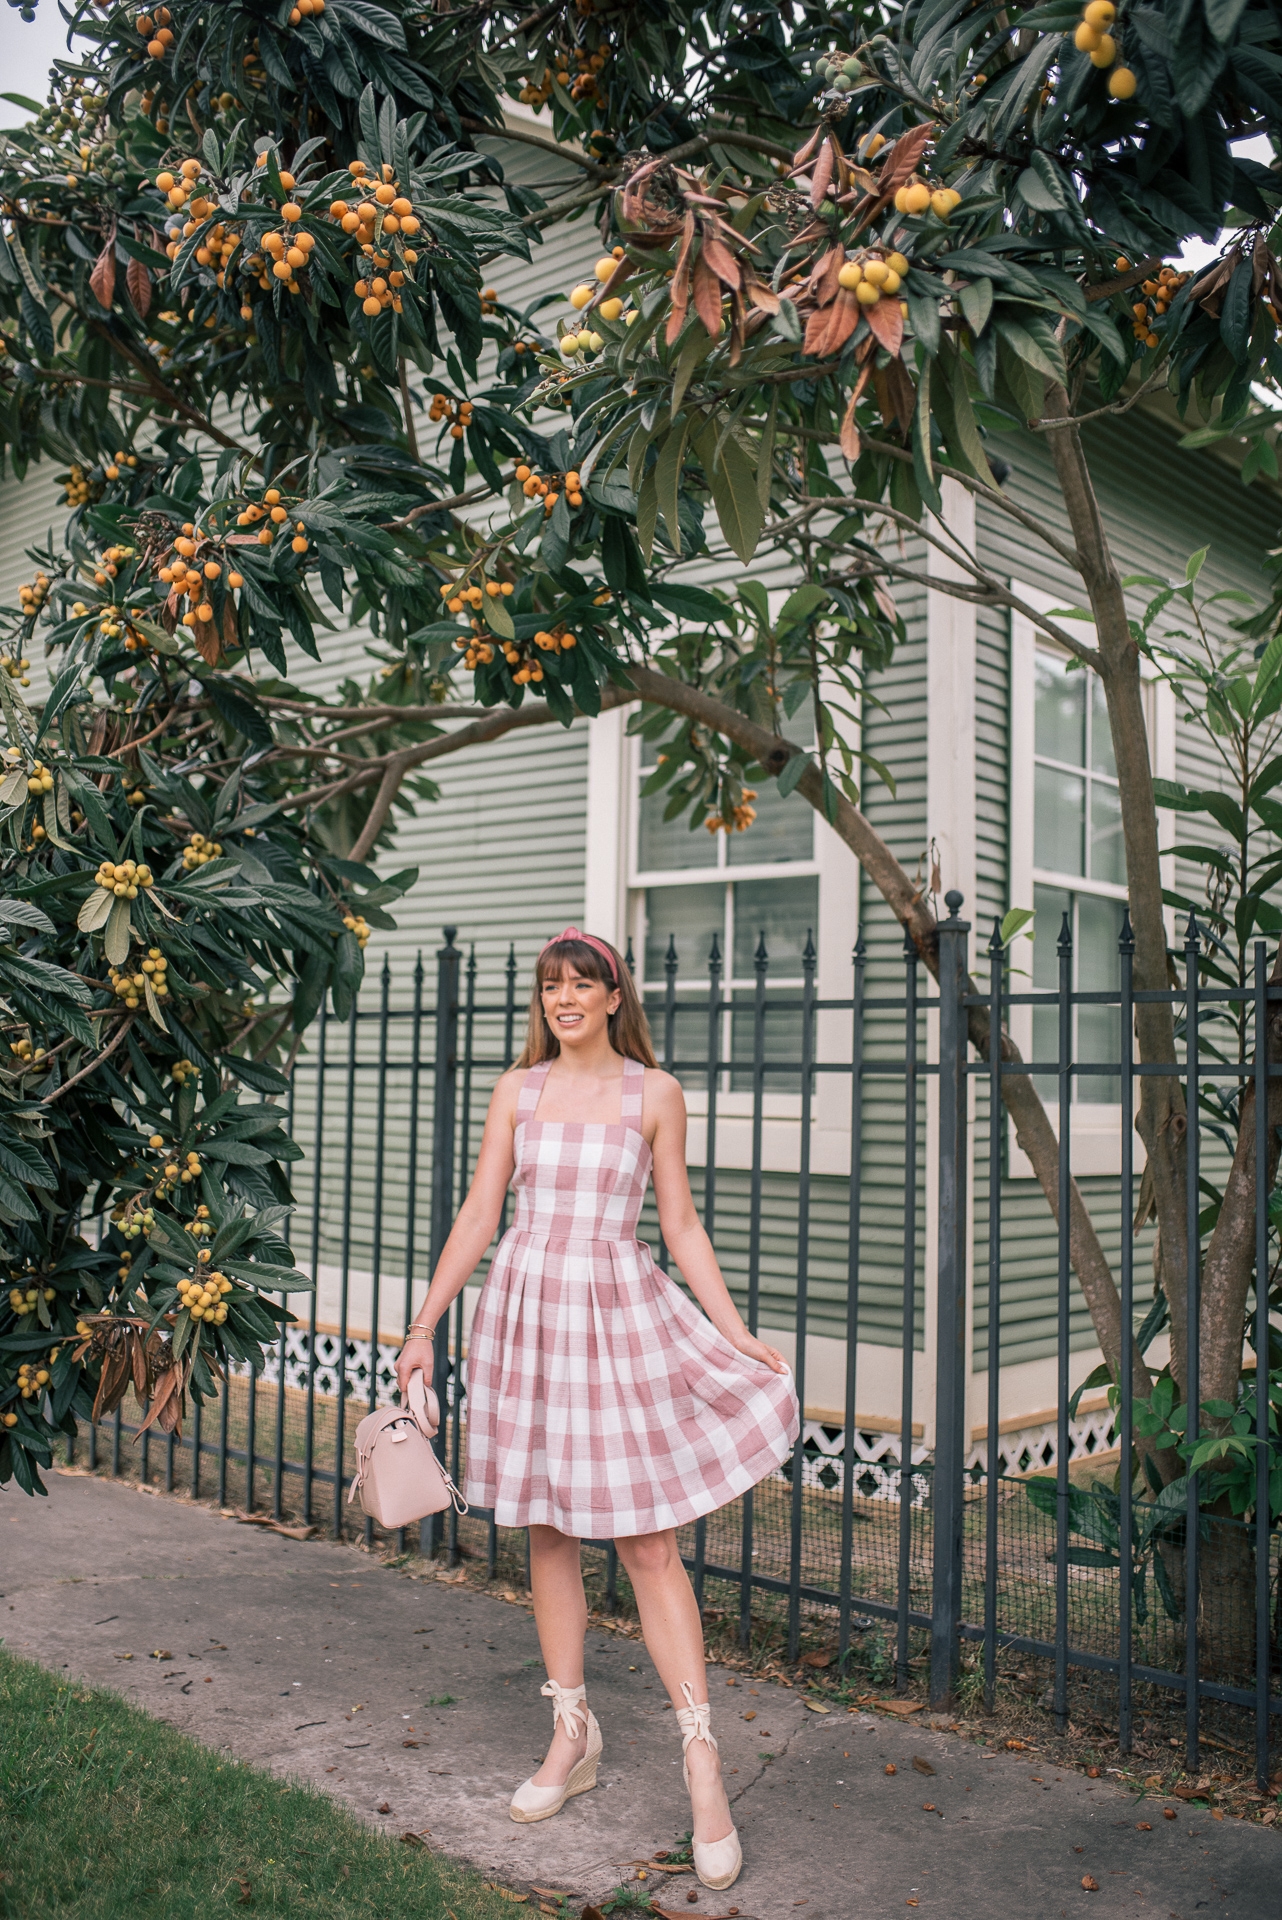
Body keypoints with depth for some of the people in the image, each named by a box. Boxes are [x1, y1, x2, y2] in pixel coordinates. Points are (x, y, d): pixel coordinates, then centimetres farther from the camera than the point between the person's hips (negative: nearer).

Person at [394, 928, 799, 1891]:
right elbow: (479, 1214, 7)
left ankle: (701, 1758, 2)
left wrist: (737, 1331, -3)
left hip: (620, 1314, -3)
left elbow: (682, 1223, 3)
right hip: (527, 1312, 3)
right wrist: (425, 1324, 5)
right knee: (548, 1533, 11)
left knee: (650, 1545, -5)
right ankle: (574, 1736, 25)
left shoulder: (654, 1094, 0)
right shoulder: (518, 1091, 5)